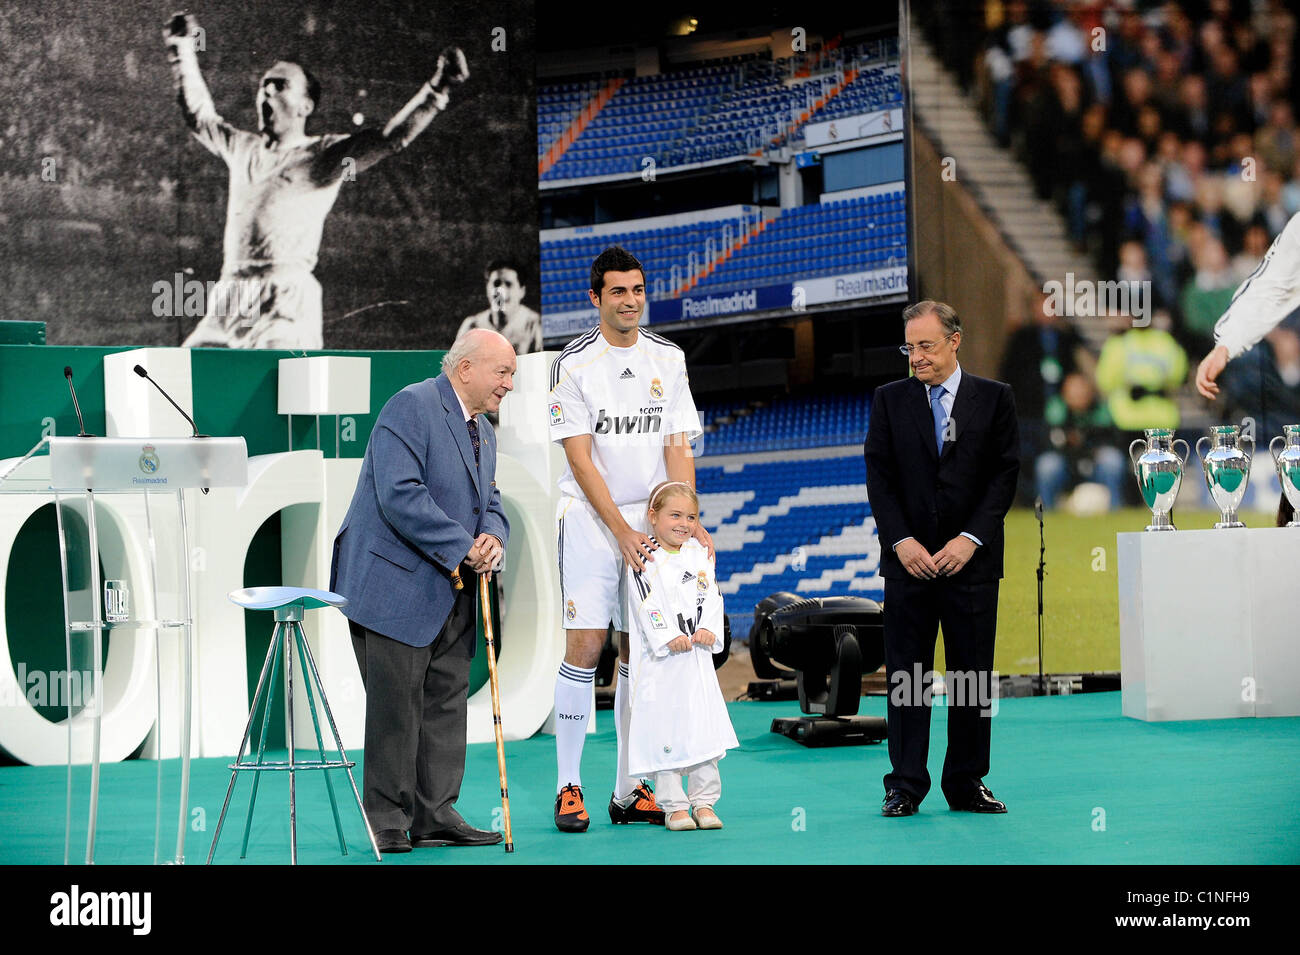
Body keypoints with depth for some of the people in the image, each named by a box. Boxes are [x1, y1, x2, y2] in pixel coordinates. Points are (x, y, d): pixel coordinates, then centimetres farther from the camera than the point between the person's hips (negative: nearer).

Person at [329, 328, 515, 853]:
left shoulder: (483, 432, 17)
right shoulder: (412, 406, -13)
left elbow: (490, 505, 19)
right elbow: (400, 495, -22)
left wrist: (493, 538, -5)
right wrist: (462, 547, -19)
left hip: (451, 593, 9)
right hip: (396, 587, -9)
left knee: (447, 702, 9)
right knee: (395, 706, -6)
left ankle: (436, 815, 15)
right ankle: (388, 823, 0)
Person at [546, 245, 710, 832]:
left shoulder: (668, 359, 7)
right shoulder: (573, 364, -5)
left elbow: (678, 448, 5)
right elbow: (580, 457, -9)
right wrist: (622, 530, -15)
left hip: (651, 521, 4)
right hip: (590, 519, -4)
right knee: (584, 646, -10)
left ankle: (629, 792, 10)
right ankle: (568, 788, -3)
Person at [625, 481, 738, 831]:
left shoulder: (700, 556, 10)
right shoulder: (644, 559, -3)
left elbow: (712, 598, 5)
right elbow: (647, 605, -12)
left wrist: (709, 630, -11)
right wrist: (669, 637, -21)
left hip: (697, 658, 4)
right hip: (659, 660, -4)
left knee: (703, 730, 4)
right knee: (664, 732, -2)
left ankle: (704, 802, 12)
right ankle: (674, 806, 5)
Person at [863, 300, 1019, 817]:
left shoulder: (995, 398, 4)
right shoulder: (889, 400, 7)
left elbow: (1004, 475, -1)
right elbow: (879, 477, 2)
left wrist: (971, 539, -11)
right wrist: (901, 541, -10)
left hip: (971, 559, 0)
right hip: (909, 560, 1)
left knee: (972, 676, 4)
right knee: (905, 674, 1)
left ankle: (966, 783, 12)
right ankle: (905, 785, 7)